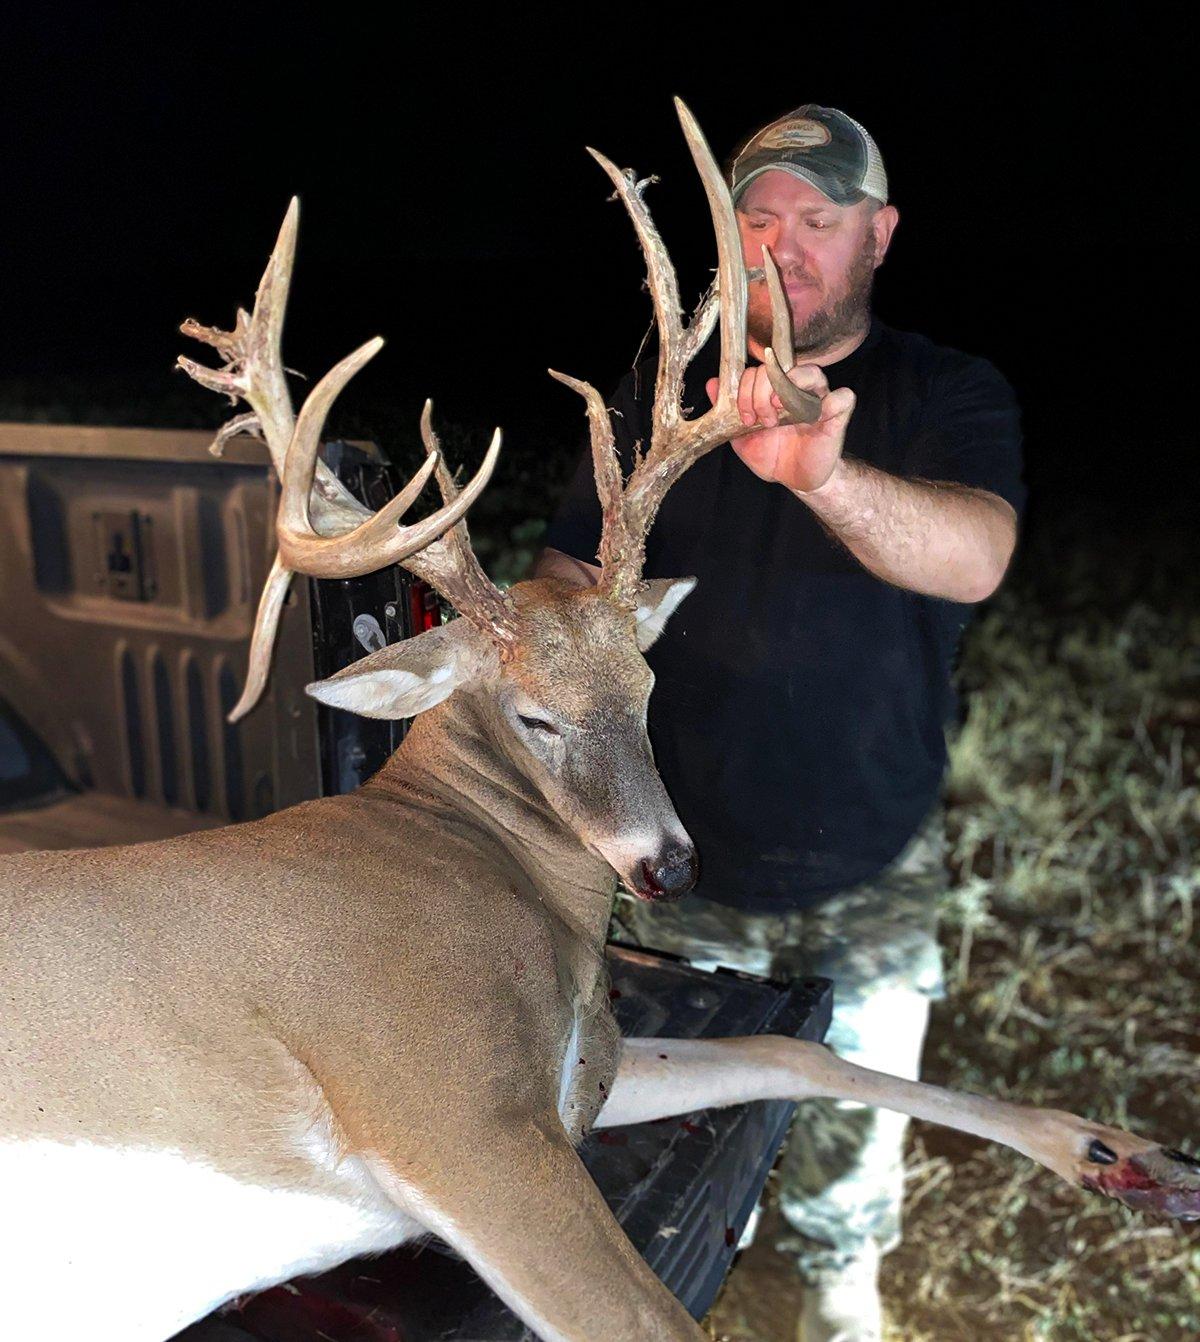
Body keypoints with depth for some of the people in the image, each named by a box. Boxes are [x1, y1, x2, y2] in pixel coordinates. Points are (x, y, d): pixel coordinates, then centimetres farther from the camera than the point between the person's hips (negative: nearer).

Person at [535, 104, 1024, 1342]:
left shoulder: (952, 398, -7)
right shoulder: (660, 393, -1)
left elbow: (974, 556, -28)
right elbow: (569, 587, 1)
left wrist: (825, 475, -48)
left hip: (868, 881, -1)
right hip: (681, 860, 1)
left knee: (849, 1147, 18)